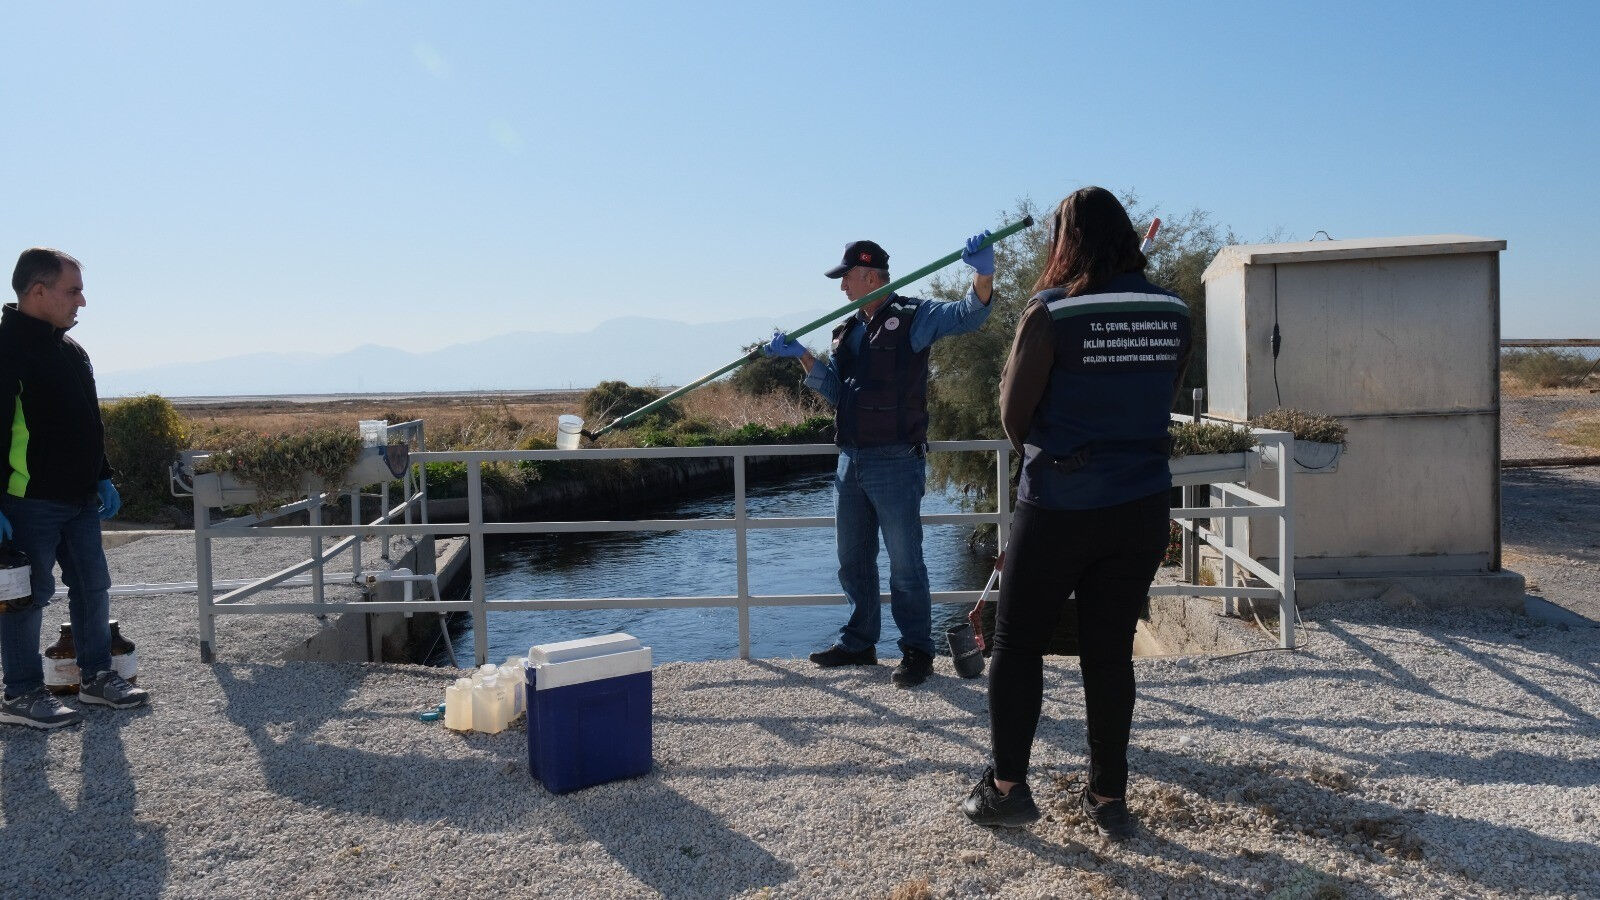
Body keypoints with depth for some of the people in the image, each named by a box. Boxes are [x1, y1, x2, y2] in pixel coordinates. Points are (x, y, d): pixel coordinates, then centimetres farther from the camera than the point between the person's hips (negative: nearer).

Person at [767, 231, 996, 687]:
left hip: (895, 461, -8)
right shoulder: (846, 330, 16)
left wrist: (984, 274, -36)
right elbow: (834, 391, 15)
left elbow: (969, 314, -17)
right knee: (853, 560, 16)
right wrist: (802, 356, 2)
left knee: (905, 562, -1)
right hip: (850, 461, 8)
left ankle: (917, 650, 11)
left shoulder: (913, 316, -5)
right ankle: (858, 642, 30)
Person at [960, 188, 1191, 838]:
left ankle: (1007, 786, 15)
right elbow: (1163, 401, 11)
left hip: (1059, 506, -4)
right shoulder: (1174, 314, 2)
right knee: (1110, 651, 12)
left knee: (1017, 644, 10)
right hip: (1142, 507, 4)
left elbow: (1014, 413, -6)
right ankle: (1109, 798, 20)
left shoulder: (1051, 312, -12)